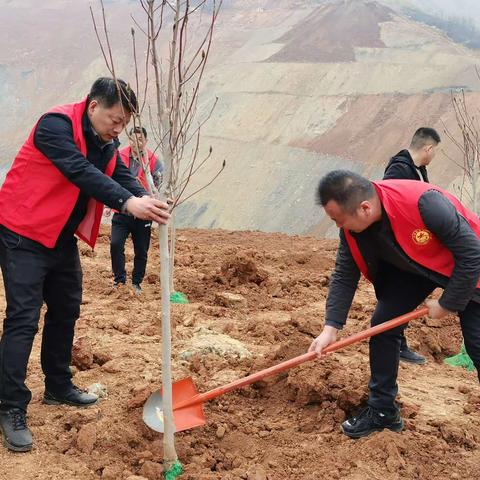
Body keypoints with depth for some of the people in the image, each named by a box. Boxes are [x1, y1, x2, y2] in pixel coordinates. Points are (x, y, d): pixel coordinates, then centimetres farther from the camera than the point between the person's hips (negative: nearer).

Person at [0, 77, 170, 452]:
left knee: (66, 311, 15)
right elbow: (80, 172, -34)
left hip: (62, 238, 9)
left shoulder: (106, 143, 6)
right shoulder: (56, 124, -21)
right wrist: (128, 203, -45)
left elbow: (122, 176, -3)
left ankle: (58, 387, 30)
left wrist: (148, 203, -25)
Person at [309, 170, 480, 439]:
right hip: (412, 267, 6)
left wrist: (447, 304, -22)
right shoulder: (352, 227, -21)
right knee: (383, 325, -2)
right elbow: (344, 276, -10)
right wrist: (331, 328, -17)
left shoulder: (425, 203, -41)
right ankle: (382, 411, 13)